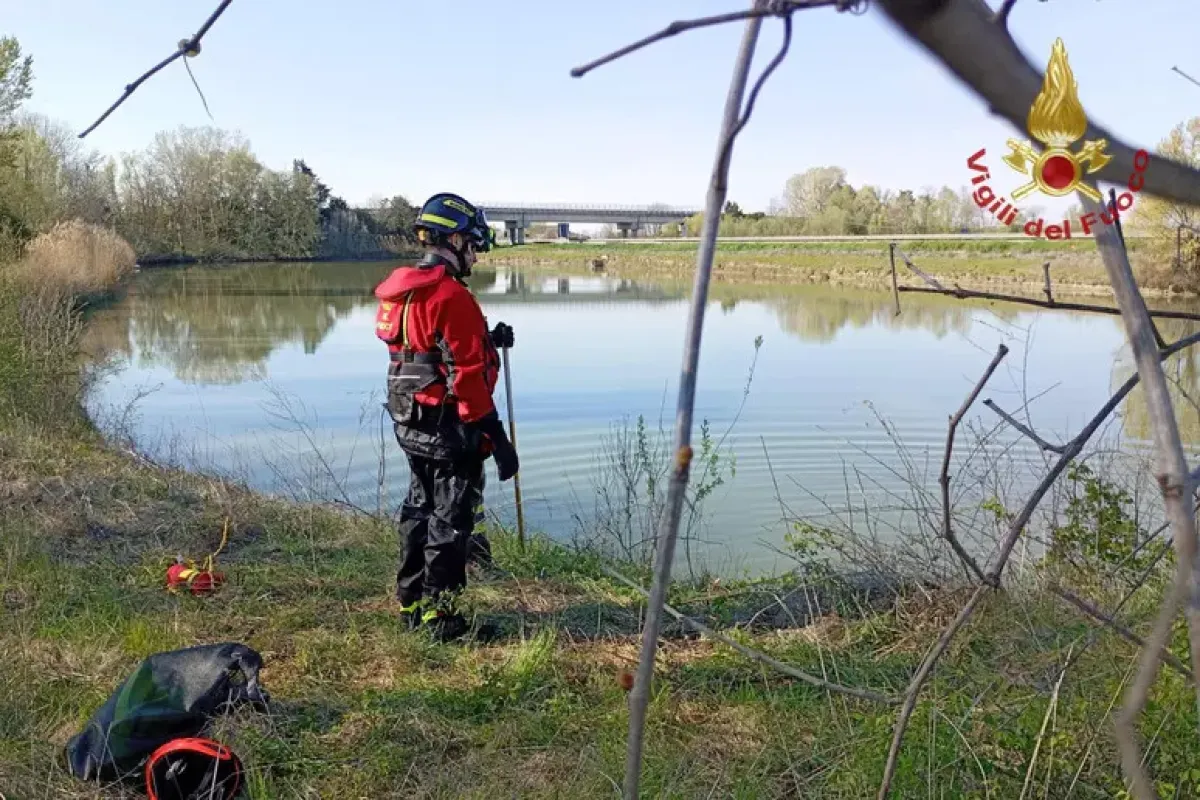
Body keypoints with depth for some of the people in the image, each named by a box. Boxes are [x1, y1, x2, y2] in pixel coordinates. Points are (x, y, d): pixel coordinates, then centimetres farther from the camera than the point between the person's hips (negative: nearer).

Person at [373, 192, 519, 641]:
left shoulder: (399, 292, 8)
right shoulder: (452, 296, -20)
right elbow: (467, 377, -23)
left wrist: (487, 342, 12)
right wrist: (495, 437, -19)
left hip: (410, 423, 9)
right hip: (449, 427, -9)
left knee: (420, 509, 19)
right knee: (451, 519, 3)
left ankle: (411, 603, 30)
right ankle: (438, 614, 12)